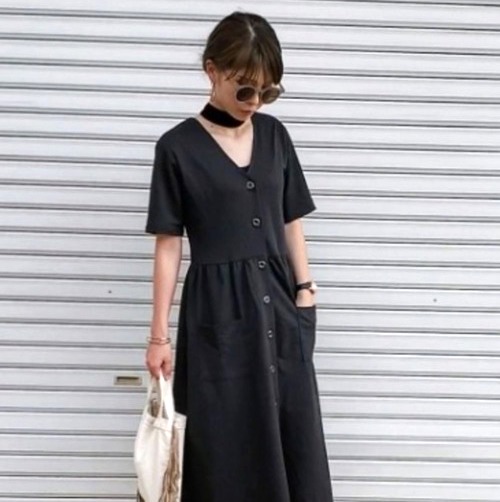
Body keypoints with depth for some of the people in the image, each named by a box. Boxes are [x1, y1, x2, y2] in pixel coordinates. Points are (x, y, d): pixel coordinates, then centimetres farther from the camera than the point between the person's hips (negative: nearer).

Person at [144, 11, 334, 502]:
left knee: (295, 439, 7)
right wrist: (159, 334, -6)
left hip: (278, 303, 4)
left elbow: (291, 221, 12)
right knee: (225, 444, 3)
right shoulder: (178, 146, -6)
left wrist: (304, 289, 6)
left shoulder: (274, 134, 6)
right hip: (218, 308, -4)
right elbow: (168, 245, -5)